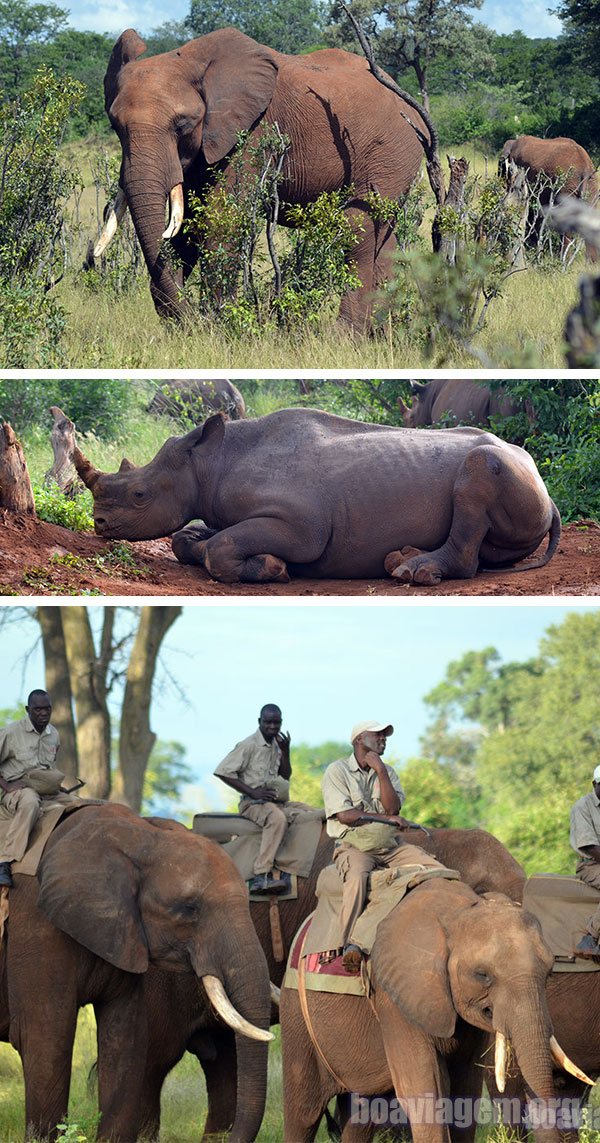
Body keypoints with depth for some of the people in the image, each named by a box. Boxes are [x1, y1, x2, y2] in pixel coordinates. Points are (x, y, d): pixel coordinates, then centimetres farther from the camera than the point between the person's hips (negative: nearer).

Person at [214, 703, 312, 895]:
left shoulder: (276, 745, 16)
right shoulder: (249, 745, -7)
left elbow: (286, 777, 21)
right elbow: (223, 771, -14)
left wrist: (285, 751, 4)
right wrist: (253, 792, -18)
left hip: (276, 801, 8)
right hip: (252, 803, -8)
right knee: (277, 818, -37)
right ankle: (261, 876, -45)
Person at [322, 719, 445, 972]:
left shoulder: (387, 772, 17)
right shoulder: (337, 771, 1)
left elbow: (393, 808, -1)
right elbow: (345, 815, -11)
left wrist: (381, 771, -6)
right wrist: (388, 818, -10)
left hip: (389, 845, 6)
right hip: (354, 845, -5)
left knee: (437, 871, -13)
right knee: (357, 874, -39)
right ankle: (350, 945, -44)